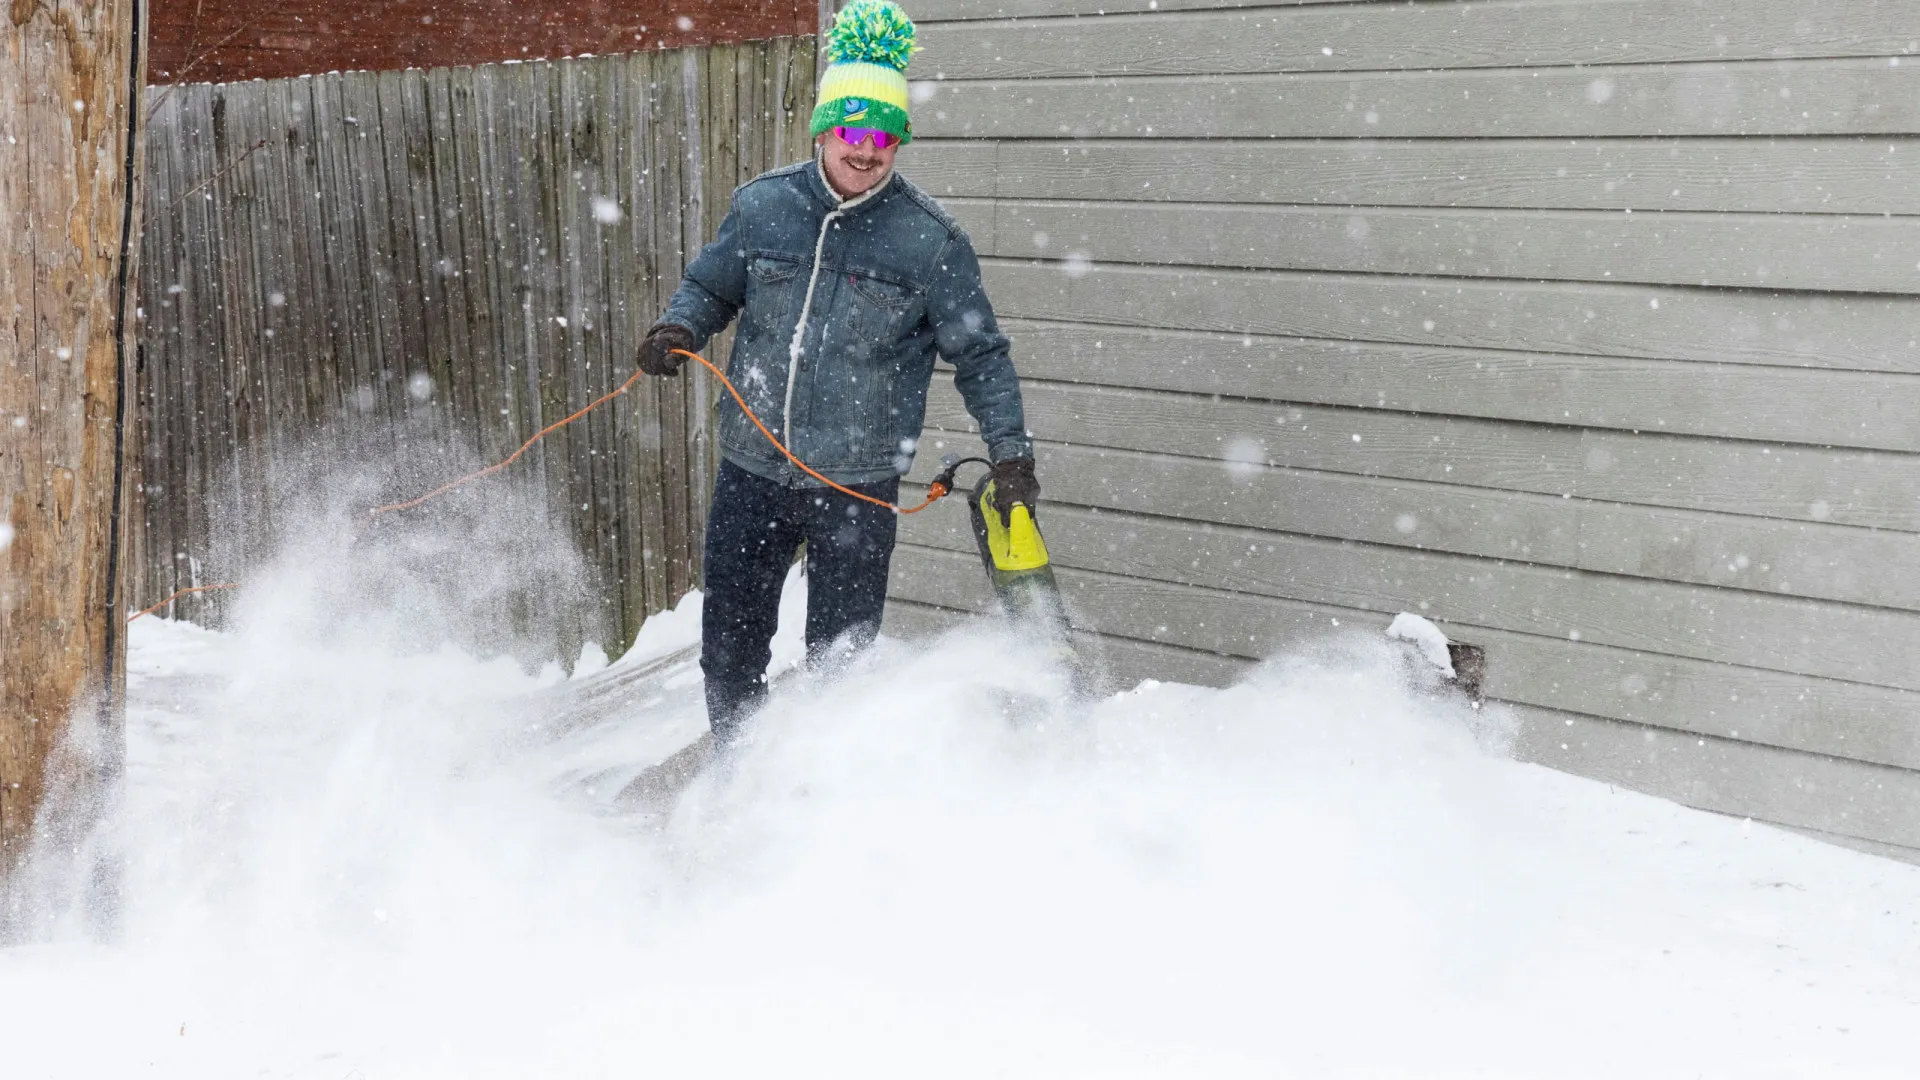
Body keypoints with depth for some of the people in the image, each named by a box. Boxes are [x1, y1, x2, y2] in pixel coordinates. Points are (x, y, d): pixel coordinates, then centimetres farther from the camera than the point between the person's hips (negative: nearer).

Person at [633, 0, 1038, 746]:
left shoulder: (930, 240, -7)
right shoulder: (762, 207, 0)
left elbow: (979, 354, 0)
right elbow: (709, 286, 15)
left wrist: (1011, 451, -7)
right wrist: (677, 329, -7)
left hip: (858, 486, -3)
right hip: (752, 468, 3)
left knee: (840, 655, 4)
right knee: (729, 640, 14)